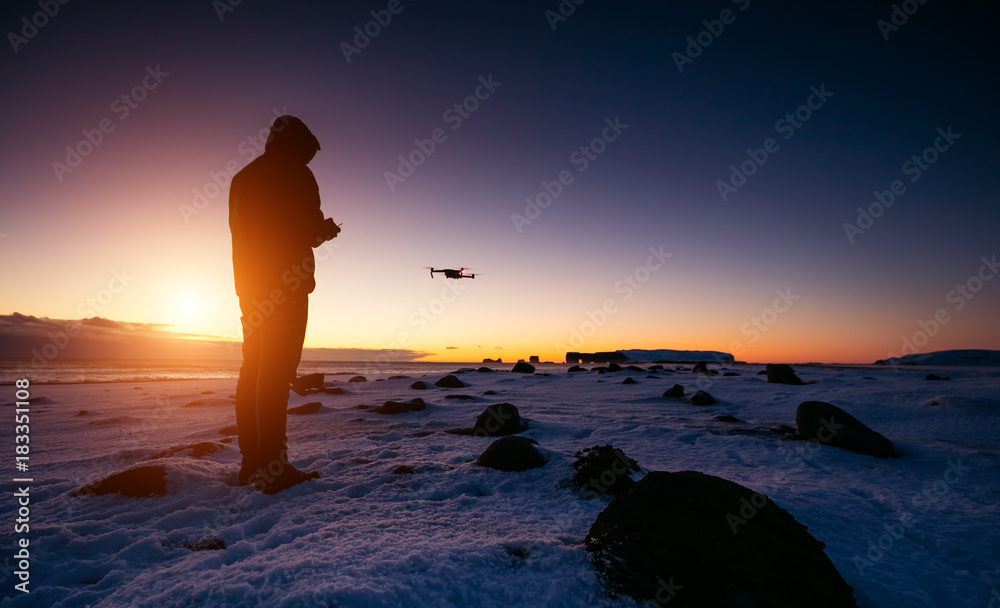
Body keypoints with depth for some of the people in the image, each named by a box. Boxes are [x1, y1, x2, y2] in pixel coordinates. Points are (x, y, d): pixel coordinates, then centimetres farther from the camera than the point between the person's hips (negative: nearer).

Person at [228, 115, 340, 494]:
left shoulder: (243, 178, 21)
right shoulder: (295, 174, -4)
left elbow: (245, 232, 22)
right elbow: (305, 230, -14)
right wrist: (326, 231, 8)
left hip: (250, 285, 8)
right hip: (285, 285, -8)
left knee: (253, 370, 10)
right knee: (276, 372, -10)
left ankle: (251, 463, 16)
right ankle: (273, 468, -9)